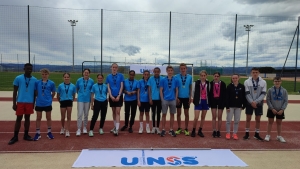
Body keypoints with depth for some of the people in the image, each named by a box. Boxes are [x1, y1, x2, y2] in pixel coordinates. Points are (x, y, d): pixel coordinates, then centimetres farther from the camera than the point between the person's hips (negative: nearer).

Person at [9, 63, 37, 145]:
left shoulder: (34, 80, 2)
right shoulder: (18, 78, -3)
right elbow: (15, 91, 0)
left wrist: (33, 103, 8)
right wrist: (14, 103, -3)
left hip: (30, 102, 2)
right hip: (20, 102, -2)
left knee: (27, 118, 10)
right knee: (19, 118, 4)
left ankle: (26, 135, 21)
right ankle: (15, 136, 14)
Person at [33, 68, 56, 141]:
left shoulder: (51, 83, -5)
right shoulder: (37, 82, -4)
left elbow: (53, 92, 6)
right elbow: (35, 91, 7)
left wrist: (50, 98, 6)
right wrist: (38, 97, 6)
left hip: (48, 103, 0)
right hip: (39, 103, 1)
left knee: (48, 118, 11)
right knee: (38, 118, 10)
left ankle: (49, 132, 23)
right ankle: (38, 133, 20)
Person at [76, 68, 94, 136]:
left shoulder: (91, 81, -2)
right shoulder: (79, 80, -1)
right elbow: (77, 89, 11)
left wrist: (87, 94, 10)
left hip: (87, 99, 1)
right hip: (80, 99, -1)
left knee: (86, 114, 10)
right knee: (79, 114, -5)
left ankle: (84, 127, 24)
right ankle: (79, 129, 2)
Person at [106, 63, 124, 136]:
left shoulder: (121, 75, 0)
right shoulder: (108, 76, 5)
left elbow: (121, 86, -3)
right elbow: (108, 87, 2)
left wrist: (118, 96, -11)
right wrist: (111, 96, -9)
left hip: (118, 96, -2)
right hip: (112, 97, 3)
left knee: (117, 112, -7)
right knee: (113, 112, 12)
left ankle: (117, 129, -9)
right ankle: (115, 126, 26)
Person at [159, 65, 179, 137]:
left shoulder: (176, 80, 3)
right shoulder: (163, 80, 0)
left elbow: (176, 90, 7)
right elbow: (161, 90, 2)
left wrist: (176, 99, 1)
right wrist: (162, 99, -4)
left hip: (173, 100, 1)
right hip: (165, 100, -1)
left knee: (172, 115, 8)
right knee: (164, 115, 3)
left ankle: (171, 130, 19)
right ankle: (163, 130, 12)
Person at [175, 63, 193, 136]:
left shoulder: (190, 77, -1)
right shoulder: (176, 77, -5)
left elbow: (190, 88, 3)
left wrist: (190, 97, 0)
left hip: (186, 98, 1)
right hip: (179, 97, 0)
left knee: (186, 114, 8)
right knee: (178, 113, 8)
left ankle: (186, 129, 19)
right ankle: (179, 128, 21)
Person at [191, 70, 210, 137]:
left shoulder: (208, 83, 3)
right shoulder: (196, 83, -6)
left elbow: (209, 92, 10)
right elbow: (193, 92, 0)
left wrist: (209, 101, 10)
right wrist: (193, 99, 3)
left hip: (206, 101, 4)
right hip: (198, 102, -3)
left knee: (203, 117, 10)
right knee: (196, 117, -8)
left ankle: (200, 131, 22)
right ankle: (193, 131, 12)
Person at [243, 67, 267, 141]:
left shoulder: (263, 82, 0)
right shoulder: (247, 82, -2)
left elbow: (263, 93, -5)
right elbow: (247, 93, -6)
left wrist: (256, 101, -15)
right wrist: (252, 102, -16)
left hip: (259, 103, 1)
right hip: (249, 103, -1)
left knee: (258, 119, 7)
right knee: (248, 118, 5)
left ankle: (257, 134, 20)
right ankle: (247, 133, 15)